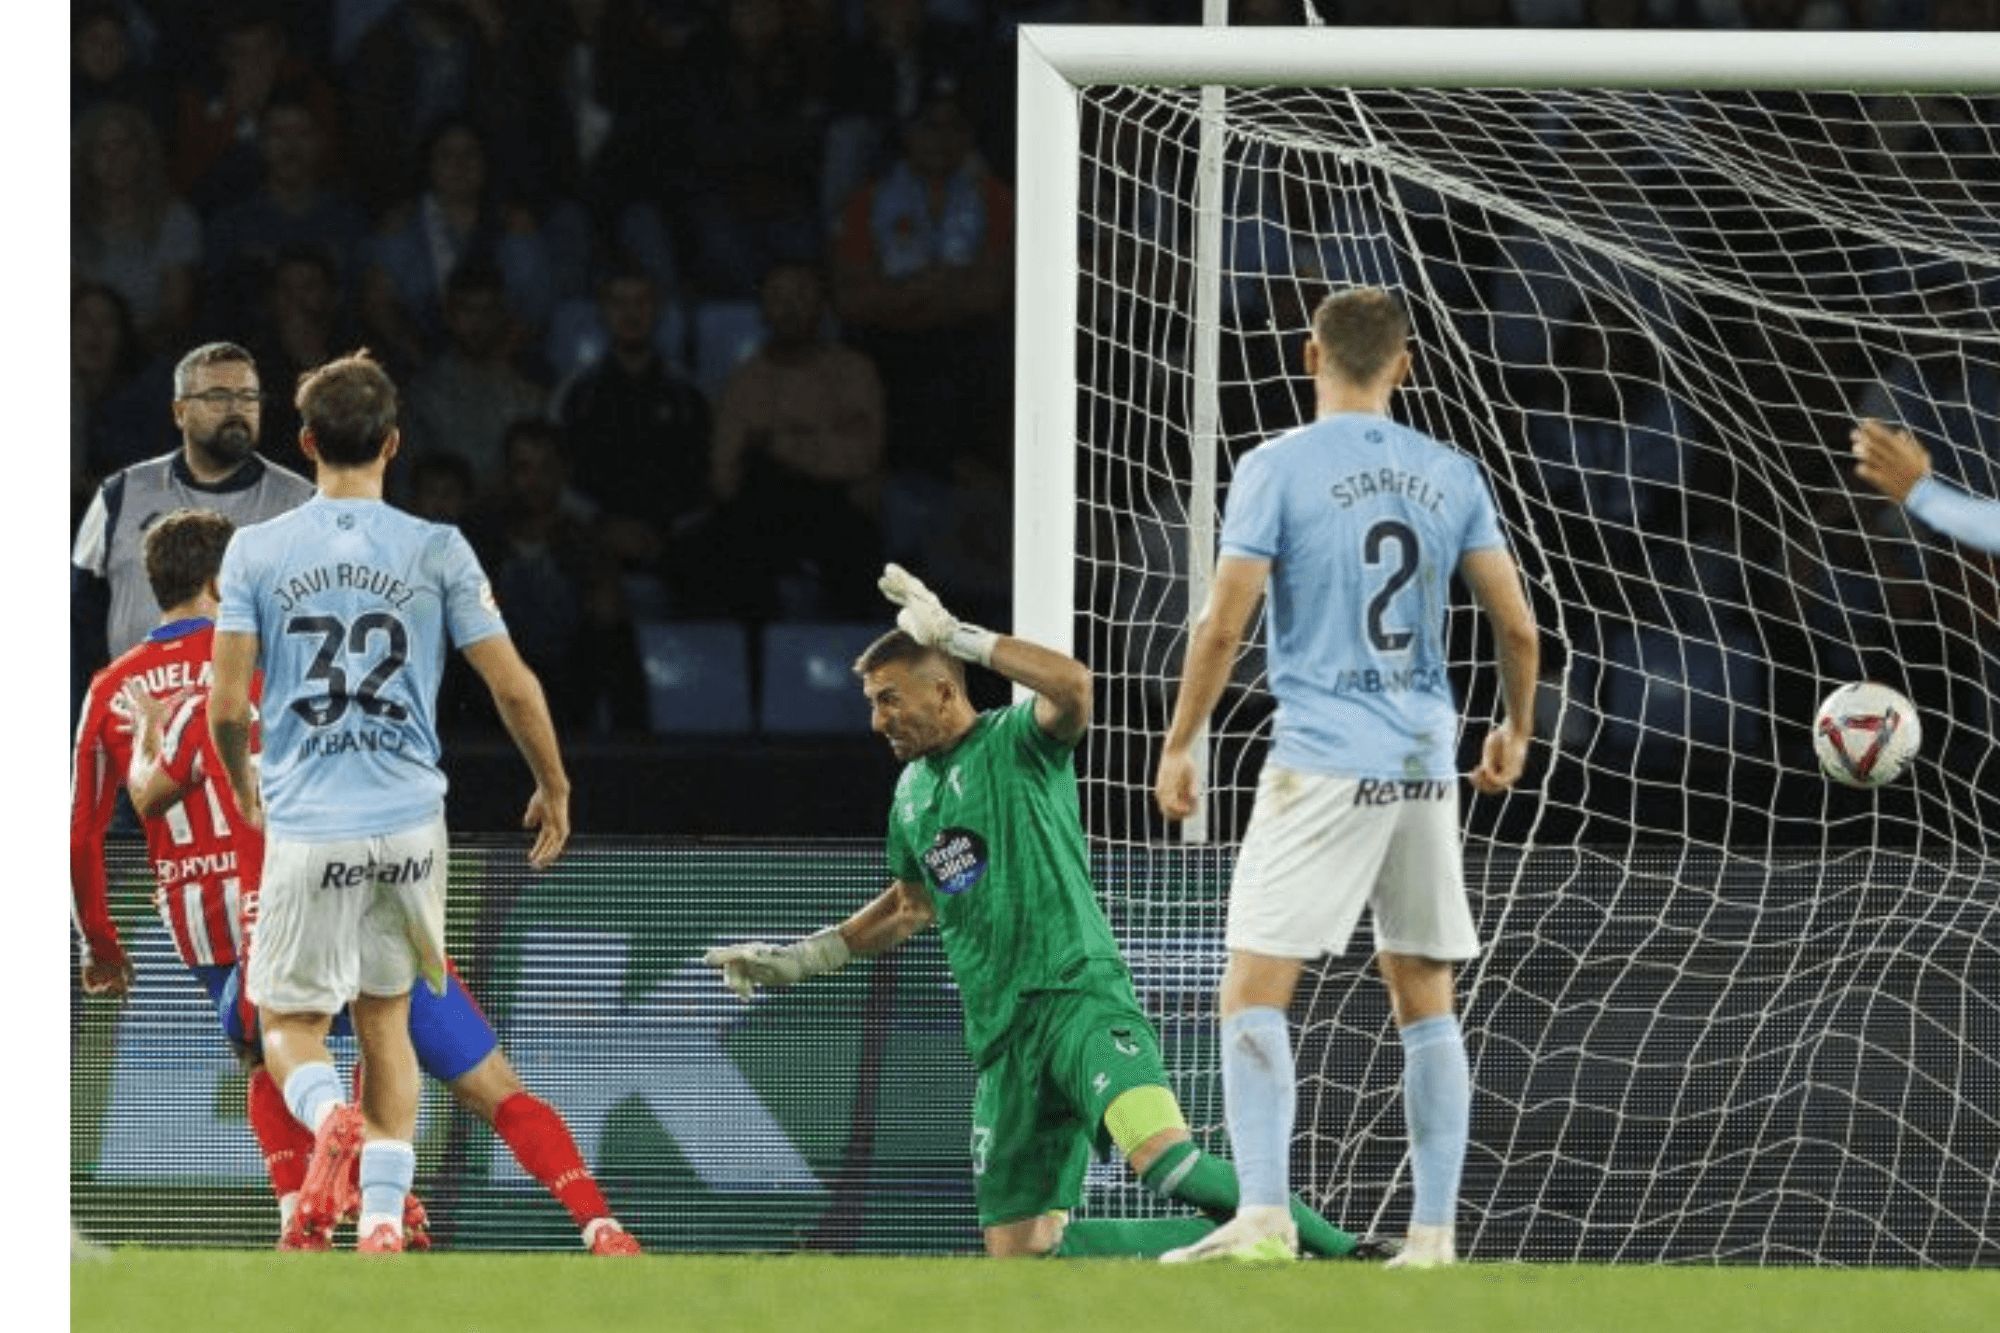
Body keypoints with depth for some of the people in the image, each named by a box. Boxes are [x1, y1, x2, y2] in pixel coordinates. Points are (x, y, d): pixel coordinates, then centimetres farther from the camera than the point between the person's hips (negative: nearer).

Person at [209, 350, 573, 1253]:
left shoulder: (256, 551, -3)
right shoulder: (437, 552, -1)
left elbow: (226, 706, -4)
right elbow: (513, 687, 0)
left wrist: (244, 788, 17)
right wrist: (553, 788, 16)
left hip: (307, 830, -2)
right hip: (410, 823, 2)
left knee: (289, 1024, 7)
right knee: (385, 1018, 17)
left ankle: (331, 1119, -26)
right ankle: (382, 1222, 9)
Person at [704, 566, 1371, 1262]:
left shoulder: (1014, 741, -2)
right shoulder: (911, 793, 20)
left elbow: (1071, 684, -25)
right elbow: (911, 904, 36)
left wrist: (955, 635, -19)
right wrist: (797, 959, 35)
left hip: (1079, 994, -8)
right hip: (1004, 1037, 8)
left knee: (1165, 1161, -32)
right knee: (1021, 1252, -2)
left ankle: (1337, 1250, -19)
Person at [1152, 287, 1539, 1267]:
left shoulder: (1277, 469, -5)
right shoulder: (1449, 476, 8)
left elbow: (1223, 625, -9)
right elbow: (1516, 626, 9)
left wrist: (1178, 746, 2)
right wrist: (1517, 729, 25)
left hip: (1322, 768, -5)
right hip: (1426, 765, 5)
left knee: (1253, 993, -4)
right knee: (1424, 999, 11)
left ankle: (1263, 1214, -18)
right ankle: (1433, 1233, 9)